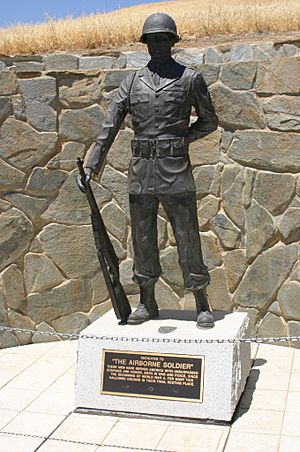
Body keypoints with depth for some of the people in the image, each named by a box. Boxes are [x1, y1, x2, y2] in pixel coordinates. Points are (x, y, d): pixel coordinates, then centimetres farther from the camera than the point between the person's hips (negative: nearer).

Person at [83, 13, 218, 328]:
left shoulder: (190, 78, 3)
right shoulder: (132, 81, 10)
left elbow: (209, 121, 12)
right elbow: (110, 126, 5)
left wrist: (180, 140, -1)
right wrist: (92, 164, -3)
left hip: (176, 172, -3)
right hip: (140, 171, 3)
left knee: (188, 238, 0)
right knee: (142, 239, 9)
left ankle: (202, 306, 11)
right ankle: (147, 303, 22)